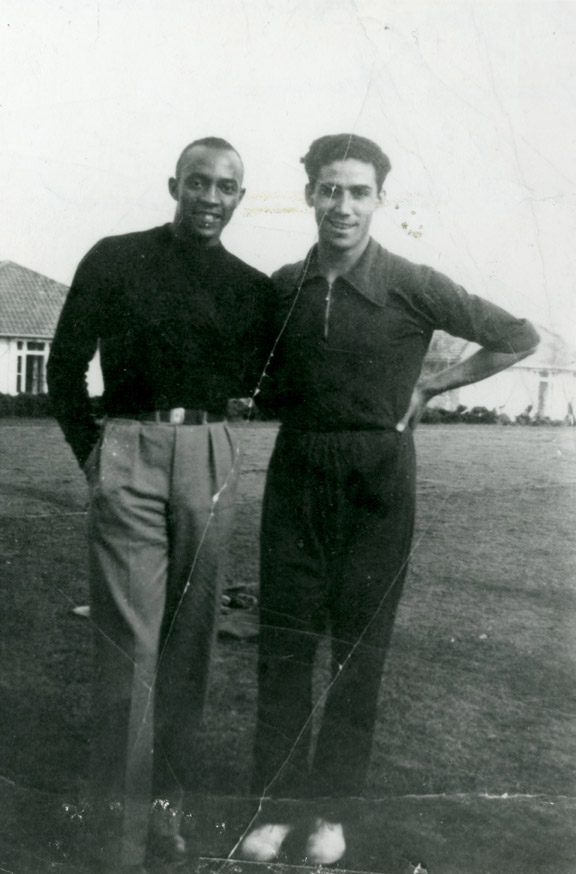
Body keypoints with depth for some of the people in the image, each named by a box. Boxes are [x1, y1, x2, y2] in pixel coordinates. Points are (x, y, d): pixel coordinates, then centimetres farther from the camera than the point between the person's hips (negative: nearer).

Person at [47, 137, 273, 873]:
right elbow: (65, 364, 6)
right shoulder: (115, 260, 4)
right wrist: (90, 452, 2)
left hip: (210, 459, 3)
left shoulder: (252, 287, 11)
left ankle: (167, 805, 22)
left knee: (189, 641, 8)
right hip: (129, 456, -3)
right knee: (130, 646, -4)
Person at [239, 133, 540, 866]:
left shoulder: (413, 288, -10)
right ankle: (276, 803, 19)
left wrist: (429, 387, 0)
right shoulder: (283, 287, 1)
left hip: (376, 480, -2)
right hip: (296, 472, 3)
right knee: (283, 641, 5)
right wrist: (291, 408, 4)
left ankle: (332, 809, 22)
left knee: (359, 649, 8)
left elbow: (518, 339, 0)